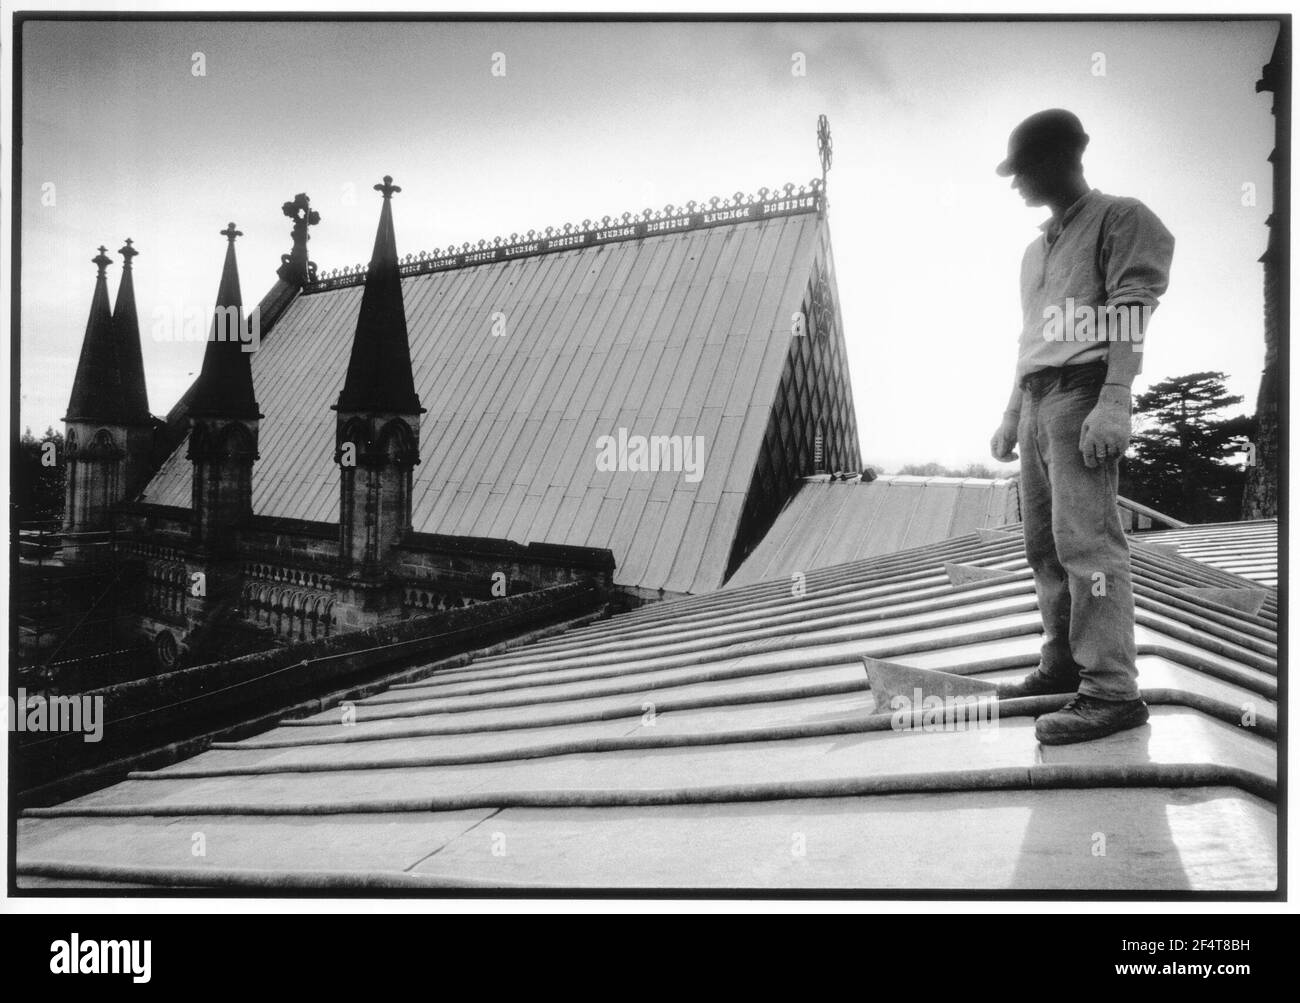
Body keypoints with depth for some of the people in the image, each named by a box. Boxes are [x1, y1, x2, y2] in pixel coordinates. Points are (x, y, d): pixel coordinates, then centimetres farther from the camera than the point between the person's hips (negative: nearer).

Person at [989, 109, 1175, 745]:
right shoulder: (1036, 250, 26)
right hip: (1036, 400, 9)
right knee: (1043, 542, 8)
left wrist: (1114, 403, -24)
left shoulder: (1121, 219, 1)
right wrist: (1012, 416, 21)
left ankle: (1112, 690, -17)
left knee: (1085, 537, -17)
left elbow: (1130, 315, -12)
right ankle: (1062, 664, 16)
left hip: (1084, 392, -9)